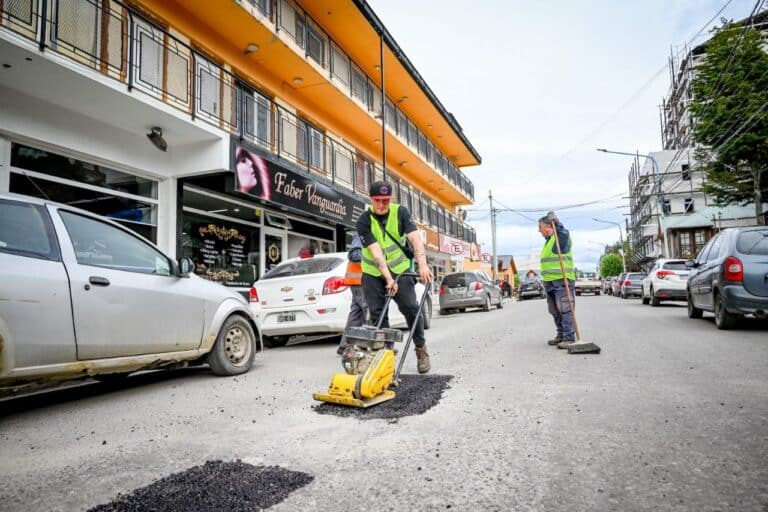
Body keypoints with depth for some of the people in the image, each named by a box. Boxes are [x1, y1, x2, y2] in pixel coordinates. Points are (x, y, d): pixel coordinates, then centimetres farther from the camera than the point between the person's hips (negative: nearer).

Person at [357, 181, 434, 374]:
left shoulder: (401, 212, -9)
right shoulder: (364, 221, -14)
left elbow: (415, 238, -21)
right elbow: (376, 251, -22)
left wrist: (422, 264, -34)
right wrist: (388, 278, -29)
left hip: (399, 269, 0)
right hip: (373, 273, 0)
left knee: (411, 308, -6)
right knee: (377, 313, -1)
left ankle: (421, 349, 10)